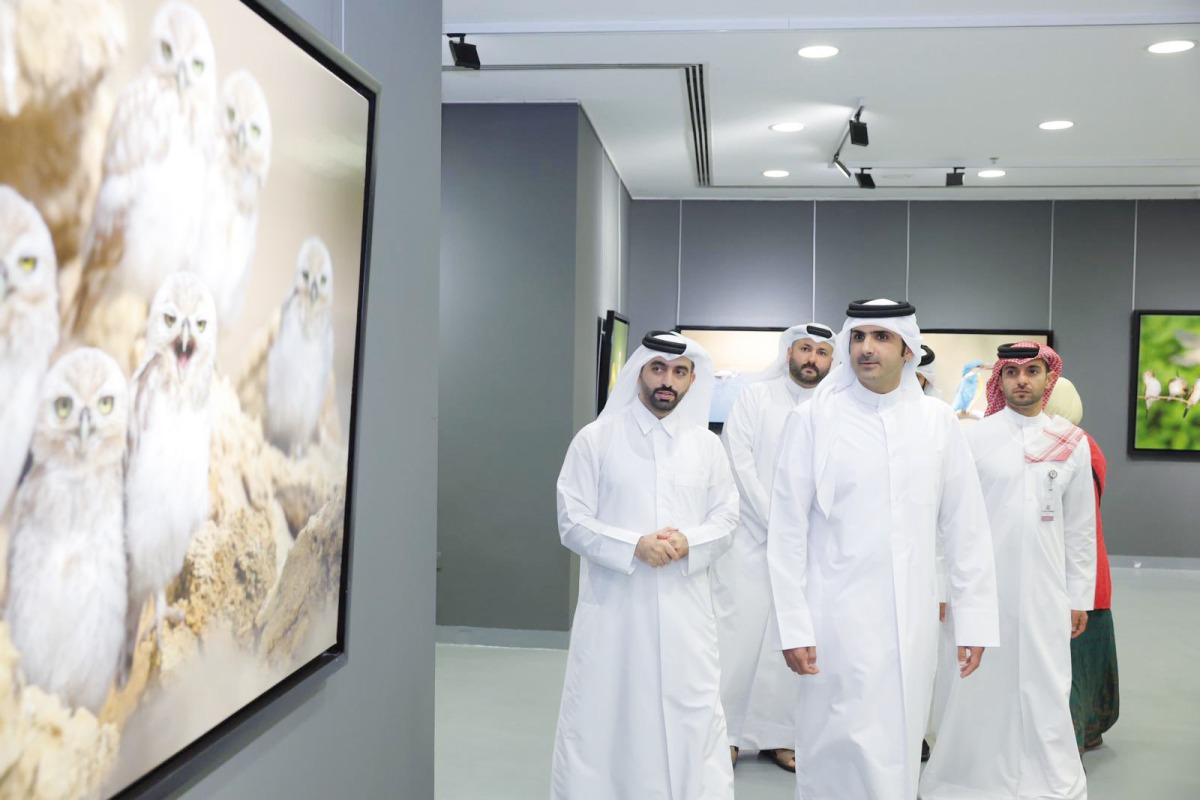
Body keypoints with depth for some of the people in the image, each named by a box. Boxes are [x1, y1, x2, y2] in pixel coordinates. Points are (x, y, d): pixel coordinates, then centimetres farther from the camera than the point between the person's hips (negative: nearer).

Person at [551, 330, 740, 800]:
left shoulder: (707, 445, 9)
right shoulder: (595, 439, -1)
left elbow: (726, 521, 8)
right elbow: (572, 522, -4)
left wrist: (688, 542, -12)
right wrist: (634, 546, -17)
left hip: (684, 608, 2)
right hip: (613, 605, -2)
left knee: (691, 718, 3)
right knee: (602, 716, 4)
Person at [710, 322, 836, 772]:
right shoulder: (756, 397, 3)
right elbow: (739, 460, -4)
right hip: (751, 534, -2)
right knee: (739, 629, -3)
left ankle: (778, 734, 13)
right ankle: (724, 732, 7)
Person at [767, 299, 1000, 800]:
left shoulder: (937, 421, 3)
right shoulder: (814, 419, -4)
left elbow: (965, 527, 6)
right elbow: (786, 531, -4)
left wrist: (975, 621, 5)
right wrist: (793, 627, -6)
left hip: (913, 618, 3)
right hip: (838, 614, -2)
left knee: (899, 749, 11)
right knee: (839, 756, 2)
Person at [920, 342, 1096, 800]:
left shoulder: (1073, 443, 5)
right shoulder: (975, 439, -1)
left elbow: (1081, 526, 8)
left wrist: (1080, 596, 8)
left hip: (1045, 590, 2)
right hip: (982, 585, -1)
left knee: (1046, 693, 4)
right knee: (980, 687, 4)